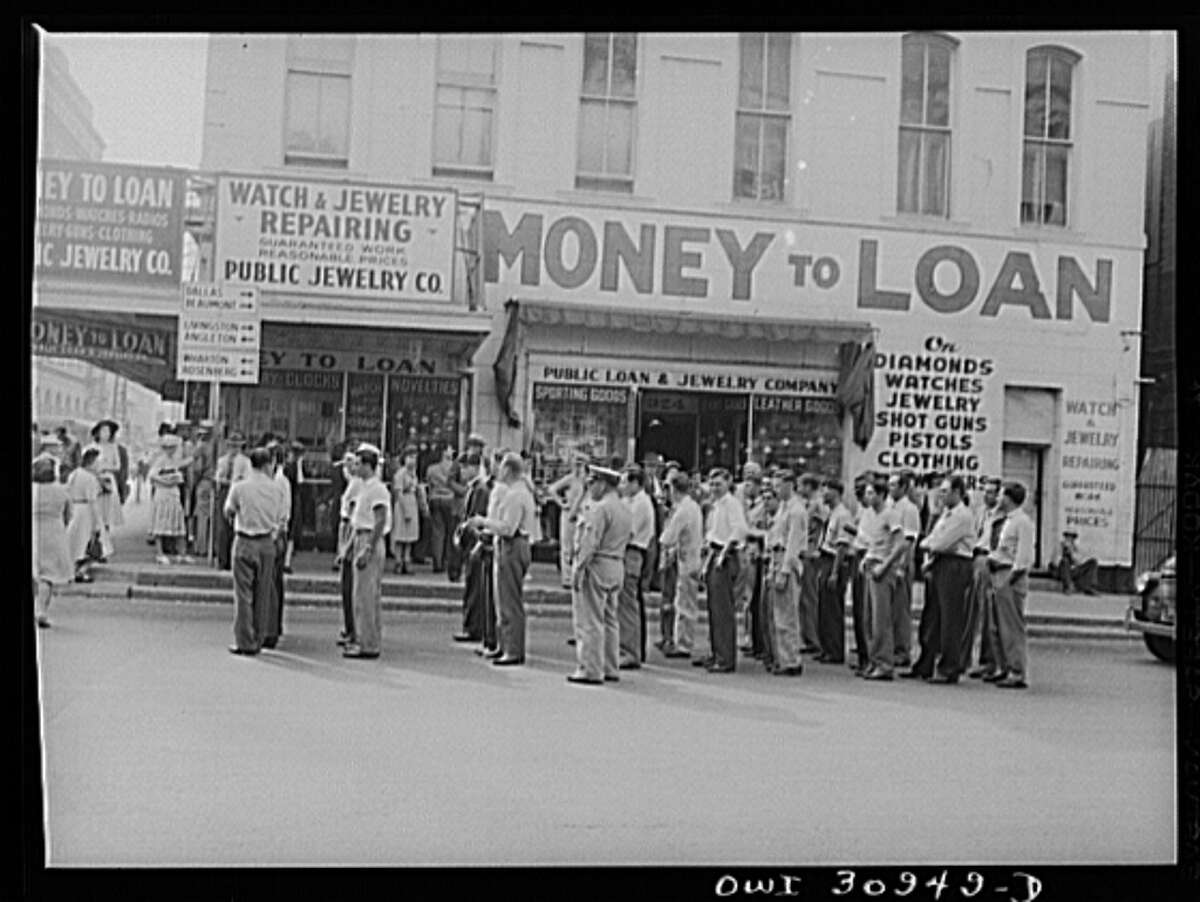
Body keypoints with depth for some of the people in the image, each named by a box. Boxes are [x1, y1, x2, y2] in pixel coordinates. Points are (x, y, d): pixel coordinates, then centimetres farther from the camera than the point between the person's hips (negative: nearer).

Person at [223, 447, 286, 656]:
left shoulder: (239, 487, -6)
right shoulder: (275, 487, -1)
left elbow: (228, 511, 6)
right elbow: (278, 514, 4)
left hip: (244, 542, -2)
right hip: (267, 542, 2)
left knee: (243, 593, 3)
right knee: (263, 593, 10)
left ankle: (244, 641, 3)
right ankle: (258, 640, 16)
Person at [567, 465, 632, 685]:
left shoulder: (600, 508, -15)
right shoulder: (627, 509, 13)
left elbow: (590, 542, -19)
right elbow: (628, 537, 14)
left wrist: (578, 568, -17)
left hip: (596, 566, -9)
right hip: (617, 566, 10)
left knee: (589, 621, -4)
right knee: (609, 619, 15)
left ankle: (591, 671, -3)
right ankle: (611, 669, 19)